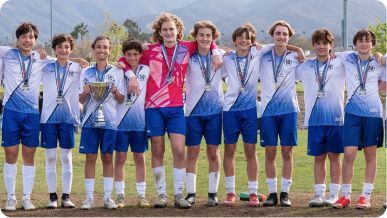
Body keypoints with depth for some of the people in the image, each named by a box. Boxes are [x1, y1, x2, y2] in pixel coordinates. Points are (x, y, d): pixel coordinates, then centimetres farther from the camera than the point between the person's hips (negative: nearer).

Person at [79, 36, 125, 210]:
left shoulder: (117, 72, 5)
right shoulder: (86, 73, 9)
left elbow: (122, 100, 5)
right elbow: (81, 100, 9)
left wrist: (115, 92, -15)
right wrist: (85, 92, -12)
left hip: (109, 120, -1)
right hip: (90, 120, 1)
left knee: (107, 157, 2)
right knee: (90, 157, 0)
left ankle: (108, 197, 7)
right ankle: (89, 197, 3)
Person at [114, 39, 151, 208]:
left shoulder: (146, 71, 6)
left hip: (139, 121, 1)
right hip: (121, 120, -1)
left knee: (139, 158, 6)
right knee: (120, 157, 1)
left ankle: (141, 195, 12)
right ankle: (120, 195, 7)